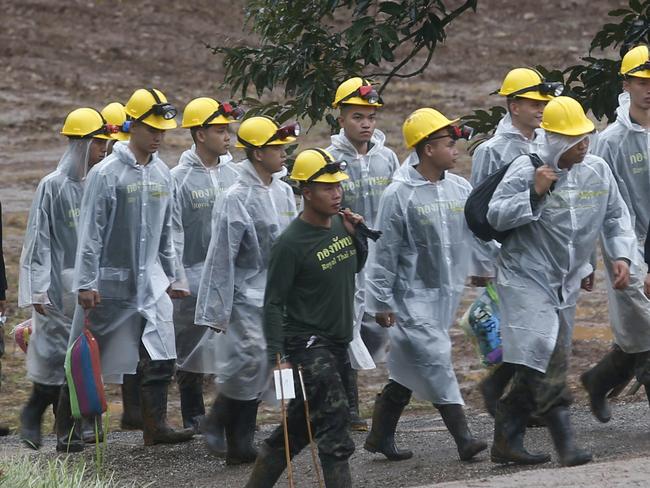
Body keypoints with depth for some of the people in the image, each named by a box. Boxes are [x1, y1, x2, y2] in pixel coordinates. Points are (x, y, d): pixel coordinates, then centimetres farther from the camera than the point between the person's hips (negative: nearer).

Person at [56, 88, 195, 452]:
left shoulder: (162, 174, 8)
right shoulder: (107, 173, -12)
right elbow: (90, 233, -12)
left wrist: (170, 274, 19)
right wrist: (86, 283, -14)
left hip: (151, 282, 5)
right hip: (110, 282, -5)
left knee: (161, 357, -4)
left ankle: (155, 425, 2)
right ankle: (67, 430, 12)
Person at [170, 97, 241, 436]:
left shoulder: (233, 176, 9)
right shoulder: (179, 179, -6)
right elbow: (173, 233, -8)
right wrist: (177, 279, -13)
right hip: (195, 277, -4)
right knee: (191, 354, 4)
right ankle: (194, 420, 16)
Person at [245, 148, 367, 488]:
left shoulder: (339, 223, 4)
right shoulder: (291, 243, -17)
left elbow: (355, 266, 22)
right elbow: (273, 303, -14)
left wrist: (356, 235, 2)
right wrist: (276, 356, -18)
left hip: (337, 343, 8)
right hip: (307, 343, -8)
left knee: (299, 426, 13)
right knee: (334, 420, -13)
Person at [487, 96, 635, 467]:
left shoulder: (598, 171, 3)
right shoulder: (526, 170, -12)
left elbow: (616, 217, 13)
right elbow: (495, 217, -14)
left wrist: (622, 256, -2)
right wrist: (534, 194, -25)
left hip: (566, 283, 6)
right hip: (527, 278, -6)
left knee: (535, 367, 10)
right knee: (546, 357, -18)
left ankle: (507, 442, 19)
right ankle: (566, 441, -19)